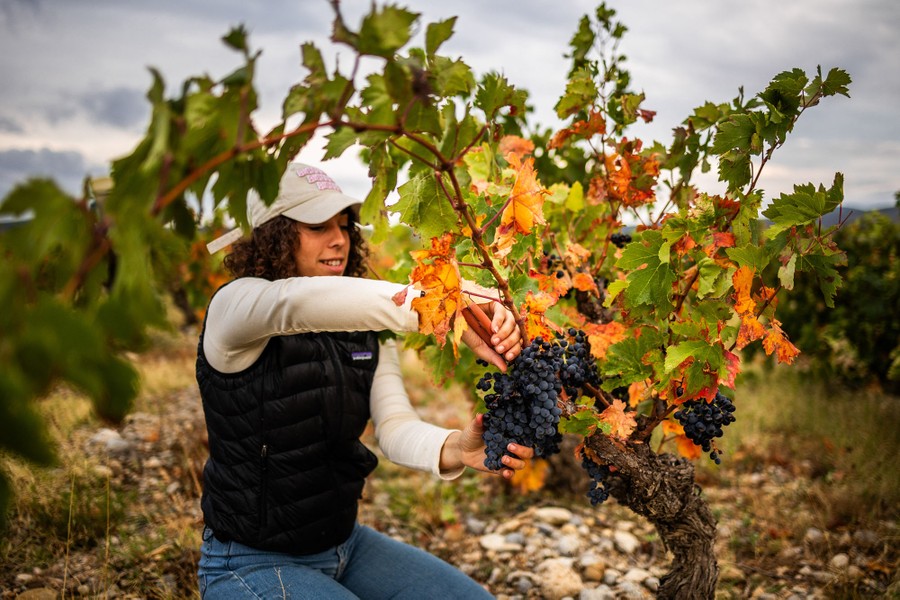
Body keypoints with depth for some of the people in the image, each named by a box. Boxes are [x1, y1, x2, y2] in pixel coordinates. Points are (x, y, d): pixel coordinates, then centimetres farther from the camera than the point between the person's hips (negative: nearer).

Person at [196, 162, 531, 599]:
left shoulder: (364, 330, 2)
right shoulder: (233, 305, -17)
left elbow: (395, 427, -13)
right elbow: (300, 303, -41)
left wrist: (453, 449, -37)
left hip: (343, 542, 7)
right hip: (253, 563, -6)